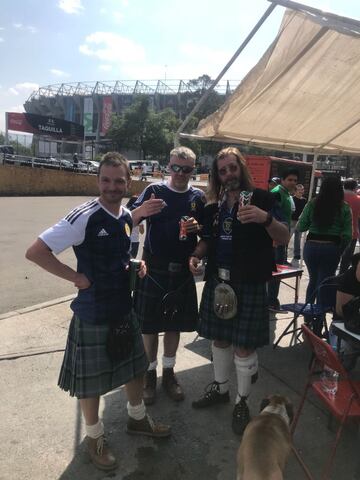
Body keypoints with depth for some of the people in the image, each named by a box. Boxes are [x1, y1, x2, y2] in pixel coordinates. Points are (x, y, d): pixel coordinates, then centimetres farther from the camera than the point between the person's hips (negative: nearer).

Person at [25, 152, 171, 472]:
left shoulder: (128, 217, 2)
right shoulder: (84, 217, -21)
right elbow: (35, 252, -23)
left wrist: (138, 264, 0)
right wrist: (76, 277, -20)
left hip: (124, 307, 7)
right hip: (92, 313, -7)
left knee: (135, 365, 22)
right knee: (91, 379, 12)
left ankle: (137, 418, 47)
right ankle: (95, 436, 37)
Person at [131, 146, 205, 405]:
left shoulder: (198, 196, 4)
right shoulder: (154, 190, -4)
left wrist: (197, 227, -12)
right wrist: (141, 211, -33)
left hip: (182, 270, 3)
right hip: (153, 268, -2)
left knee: (175, 323, 14)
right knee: (149, 323, 7)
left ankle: (169, 371, 33)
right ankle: (150, 372, 28)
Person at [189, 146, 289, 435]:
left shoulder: (261, 198, -6)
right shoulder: (214, 205, 8)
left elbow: (284, 238, -14)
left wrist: (266, 218, -33)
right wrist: (196, 255, -3)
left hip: (249, 283, -5)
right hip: (218, 280, 5)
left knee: (244, 346, 3)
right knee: (219, 339, 17)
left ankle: (242, 402, 27)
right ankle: (220, 388, 40)